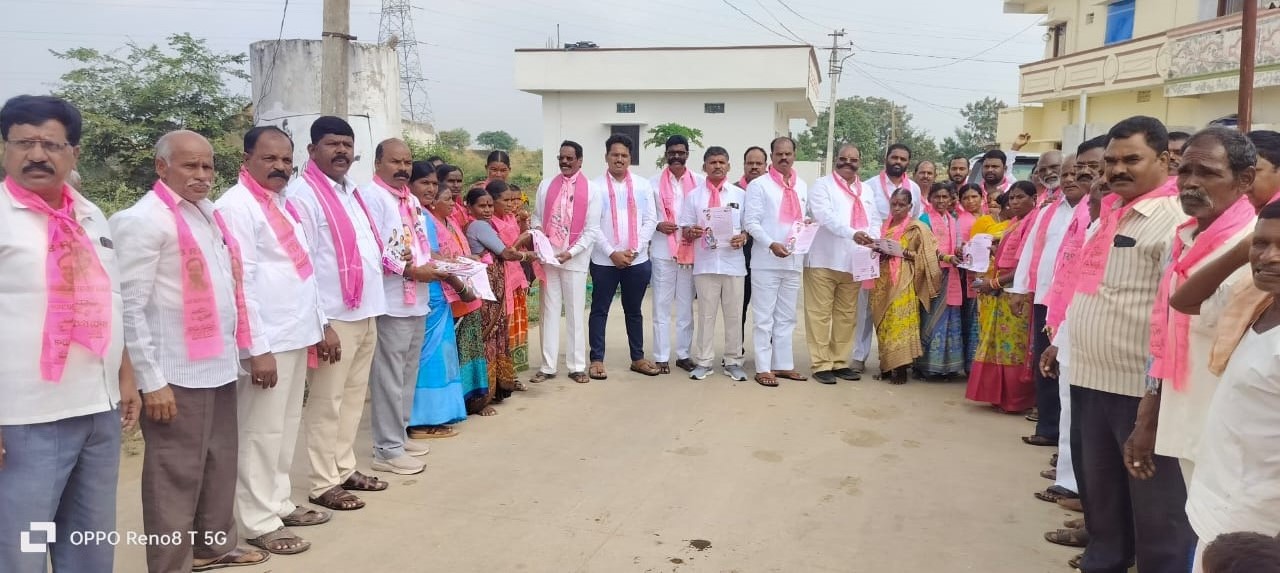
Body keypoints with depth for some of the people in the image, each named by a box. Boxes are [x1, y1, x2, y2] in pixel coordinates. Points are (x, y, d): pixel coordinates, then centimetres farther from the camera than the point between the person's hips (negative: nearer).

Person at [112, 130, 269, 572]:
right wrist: (151, 381, -17)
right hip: (177, 375, -8)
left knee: (220, 464, 18)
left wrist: (236, 350, 14)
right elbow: (130, 307, -15)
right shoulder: (145, 220, -11)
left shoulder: (208, 213, 14)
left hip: (219, 366, 8)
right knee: (176, 475, 2)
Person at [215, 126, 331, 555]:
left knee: (286, 426, 17)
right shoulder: (236, 205, -12)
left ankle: (279, 504, 29)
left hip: (296, 333, 9)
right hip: (267, 340, -9)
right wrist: (258, 348, -21)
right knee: (262, 432, 0)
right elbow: (240, 282, -18)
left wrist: (319, 322, 17)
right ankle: (259, 522, 11)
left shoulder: (284, 201, 14)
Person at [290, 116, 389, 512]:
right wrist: (320, 323, -19)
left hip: (365, 313, 8)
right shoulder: (302, 194, -10)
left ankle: (344, 469, 27)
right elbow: (300, 265, -16)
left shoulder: (352, 191, 16)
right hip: (334, 317, -8)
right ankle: (322, 483, 11)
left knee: (353, 397, 15)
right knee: (326, 402, 1)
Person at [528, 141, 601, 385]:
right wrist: (538, 233, -10)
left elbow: (592, 230, -3)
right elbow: (536, 218, 12)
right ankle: (547, 366, 12)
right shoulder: (546, 185, 9)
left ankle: (577, 366, 13)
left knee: (575, 312, 5)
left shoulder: (591, 189, 0)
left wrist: (571, 252, -13)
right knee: (549, 311, 6)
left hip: (576, 258, -2)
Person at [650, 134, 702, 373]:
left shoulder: (699, 183, 4)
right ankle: (661, 357, 7)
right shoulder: (654, 183, 3)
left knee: (686, 306, 9)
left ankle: (683, 354, 18)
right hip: (662, 252, -1)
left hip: (691, 252, 1)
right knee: (662, 306, 2)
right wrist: (658, 225, -14)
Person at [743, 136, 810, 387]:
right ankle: (763, 368, 4)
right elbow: (750, 222, -10)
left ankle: (783, 364, 20)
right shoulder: (759, 185, -4)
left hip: (794, 261, 6)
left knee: (786, 317, 12)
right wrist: (771, 244, -21)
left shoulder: (802, 186, 15)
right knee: (764, 317, -1)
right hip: (767, 261, -6)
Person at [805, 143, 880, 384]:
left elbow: (875, 221, 13)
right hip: (824, 261, -5)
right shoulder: (822, 185, 0)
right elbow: (826, 216, -16)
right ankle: (821, 364, 2)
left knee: (847, 315, 9)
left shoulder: (866, 191, 19)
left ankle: (840, 362, 18)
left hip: (854, 263, 6)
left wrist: (873, 239, -10)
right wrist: (853, 233, -29)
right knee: (820, 314, -3)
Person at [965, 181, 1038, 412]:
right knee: (1000, 344, 11)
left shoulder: (1033, 223, -13)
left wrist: (995, 282, -17)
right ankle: (1002, 395, 19)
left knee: (1014, 346, -1)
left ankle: (1015, 400, 9)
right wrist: (990, 281, 4)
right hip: (1003, 292, 9)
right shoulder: (1012, 223, 15)